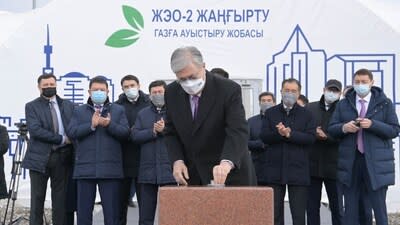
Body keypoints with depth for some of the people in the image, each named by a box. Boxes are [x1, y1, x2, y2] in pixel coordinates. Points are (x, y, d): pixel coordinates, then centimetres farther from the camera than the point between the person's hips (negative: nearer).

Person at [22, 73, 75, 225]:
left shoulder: (68, 105, 11)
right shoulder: (31, 106, 1)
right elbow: (35, 130, -12)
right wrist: (62, 139, -15)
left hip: (62, 157, 2)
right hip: (40, 157, -2)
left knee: (60, 199, 5)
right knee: (37, 199, 2)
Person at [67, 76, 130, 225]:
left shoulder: (118, 110, 11)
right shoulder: (79, 111, 12)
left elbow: (125, 133, 0)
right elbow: (71, 132, -2)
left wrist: (109, 125, -15)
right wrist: (91, 125, -13)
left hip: (110, 168, -1)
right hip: (85, 168, 1)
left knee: (111, 211, 2)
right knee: (84, 210, 5)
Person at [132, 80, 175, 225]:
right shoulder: (142, 114, 14)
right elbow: (135, 135, 1)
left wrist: (164, 130, -16)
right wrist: (153, 131, -11)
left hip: (169, 169, -3)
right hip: (148, 170, 3)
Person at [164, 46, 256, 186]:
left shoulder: (229, 90, -17)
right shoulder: (172, 93, -1)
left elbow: (238, 132, -26)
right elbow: (171, 133, 9)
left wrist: (226, 163, -44)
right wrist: (177, 161, -9)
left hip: (229, 176, -4)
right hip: (191, 177, 4)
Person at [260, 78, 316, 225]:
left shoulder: (306, 114, 6)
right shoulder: (270, 113, 10)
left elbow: (311, 137, -7)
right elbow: (263, 136, 0)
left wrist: (290, 134, -17)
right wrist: (279, 133, -18)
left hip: (298, 170, -1)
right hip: (275, 170, 2)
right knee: (274, 213, 5)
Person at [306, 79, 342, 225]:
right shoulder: (310, 108, 10)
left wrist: (326, 137, -19)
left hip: (333, 165, -2)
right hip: (312, 164, 2)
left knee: (336, 206, 5)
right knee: (312, 206, 6)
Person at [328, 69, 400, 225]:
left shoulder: (385, 103, 4)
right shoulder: (343, 104, 11)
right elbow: (331, 129, 9)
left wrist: (373, 124, -17)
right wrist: (344, 127, -13)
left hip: (376, 162, -2)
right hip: (350, 161, 2)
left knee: (379, 207, 1)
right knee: (350, 208, 7)